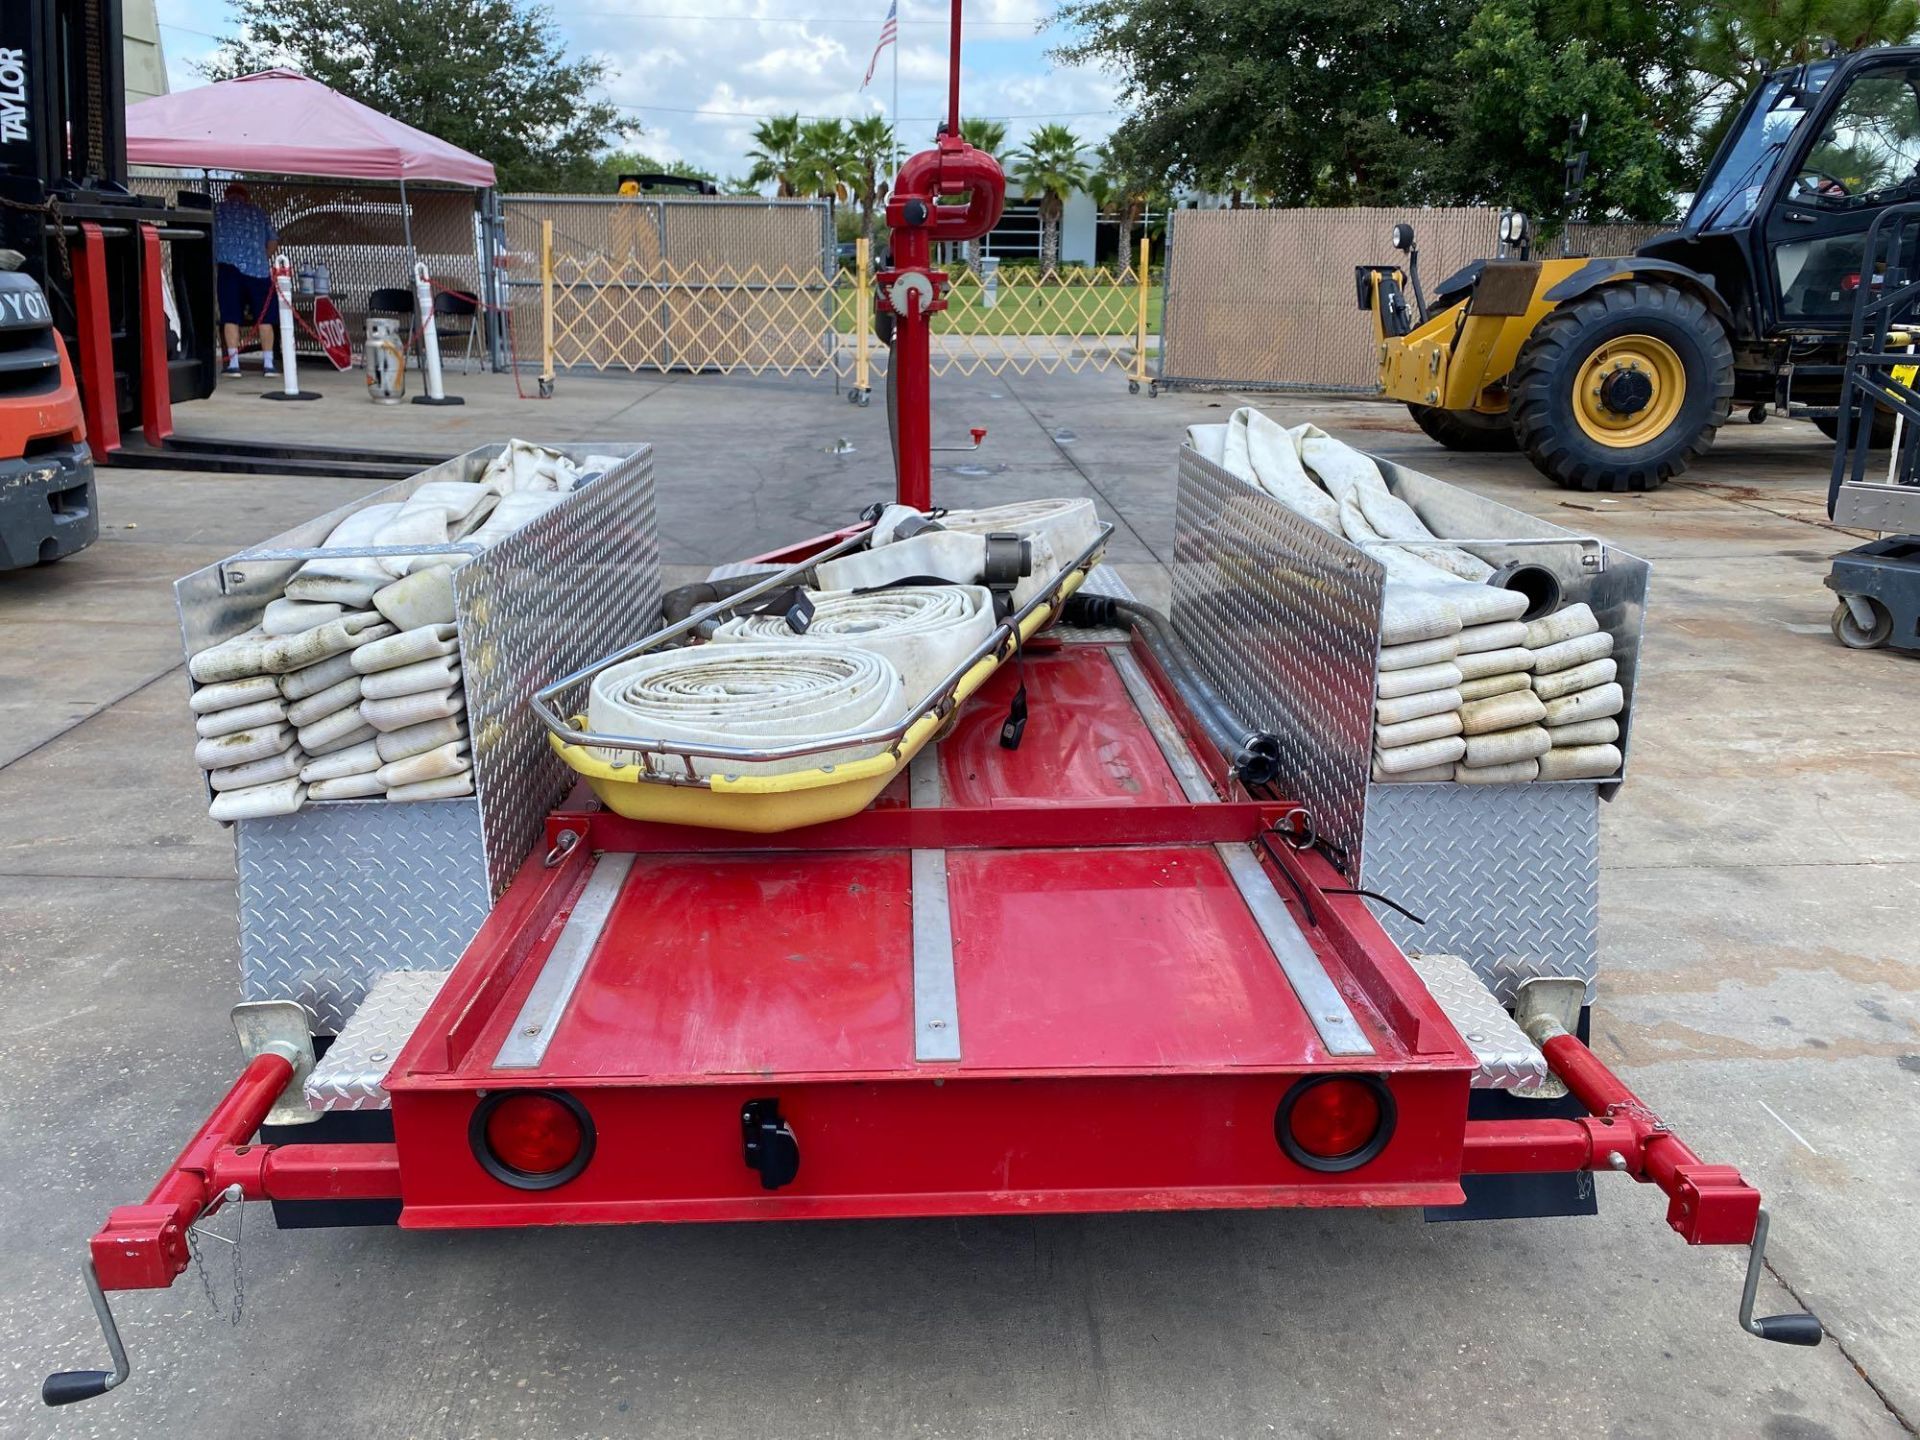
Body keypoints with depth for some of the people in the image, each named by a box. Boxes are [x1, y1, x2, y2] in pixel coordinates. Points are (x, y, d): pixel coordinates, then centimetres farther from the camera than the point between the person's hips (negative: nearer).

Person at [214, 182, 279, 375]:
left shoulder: (217, 210, 13)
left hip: (229, 267, -1)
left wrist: (215, 257, 23)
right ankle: (269, 363, 2)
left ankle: (233, 363, -7)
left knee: (230, 317, 0)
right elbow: (273, 240, 15)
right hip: (258, 268, 1)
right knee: (264, 317, 5)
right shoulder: (258, 212, 18)